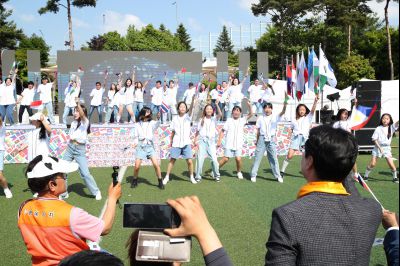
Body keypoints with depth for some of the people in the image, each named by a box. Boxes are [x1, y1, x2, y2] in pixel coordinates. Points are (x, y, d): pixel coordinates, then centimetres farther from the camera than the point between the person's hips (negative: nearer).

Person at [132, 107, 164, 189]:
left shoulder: (152, 123, 4)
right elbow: (136, 136, 13)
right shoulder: (137, 125, 9)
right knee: (137, 166, -5)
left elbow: (157, 124, -20)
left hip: (150, 146, -1)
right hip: (140, 146, 1)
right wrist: (136, 142, -7)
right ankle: (134, 181, 20)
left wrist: (158, 118, -40)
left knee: (156, 164, -13)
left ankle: (160, 182, 1)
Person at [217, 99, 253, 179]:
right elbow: (223, 131, 2)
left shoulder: (242, 120, 7)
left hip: (238, 145, 1)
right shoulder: (229, 121, 2)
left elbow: (251, 114, -2)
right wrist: (219, 140, -6)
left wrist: (249, 105, -16)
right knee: (225, 159, -3)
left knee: (238, 159, -11)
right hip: (229, 144, -1)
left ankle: (239, 172, 12)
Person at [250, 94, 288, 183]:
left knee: (274, 158, 3)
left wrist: (285, 103, -35)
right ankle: (253, 175, 7)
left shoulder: (275, 117, 0)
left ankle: (278, 176, 10)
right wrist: (257, 140, 6)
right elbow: (258, 131, 8)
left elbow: (282, 112, -18)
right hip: (262, 139, 0)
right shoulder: (260, 118, 3)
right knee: (257, 157, 1)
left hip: (271, 139, 0)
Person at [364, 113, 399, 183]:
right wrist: (379, 147, -13)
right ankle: (366, 176, 12)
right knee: (372, 164, -3)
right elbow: (374, 139, -4)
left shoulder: (391, 127, 1)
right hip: (377, 147, -1)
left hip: (387, 148, 1)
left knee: (391, 164, -5)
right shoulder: (378, 129, -4)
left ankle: (395, 177, 15)